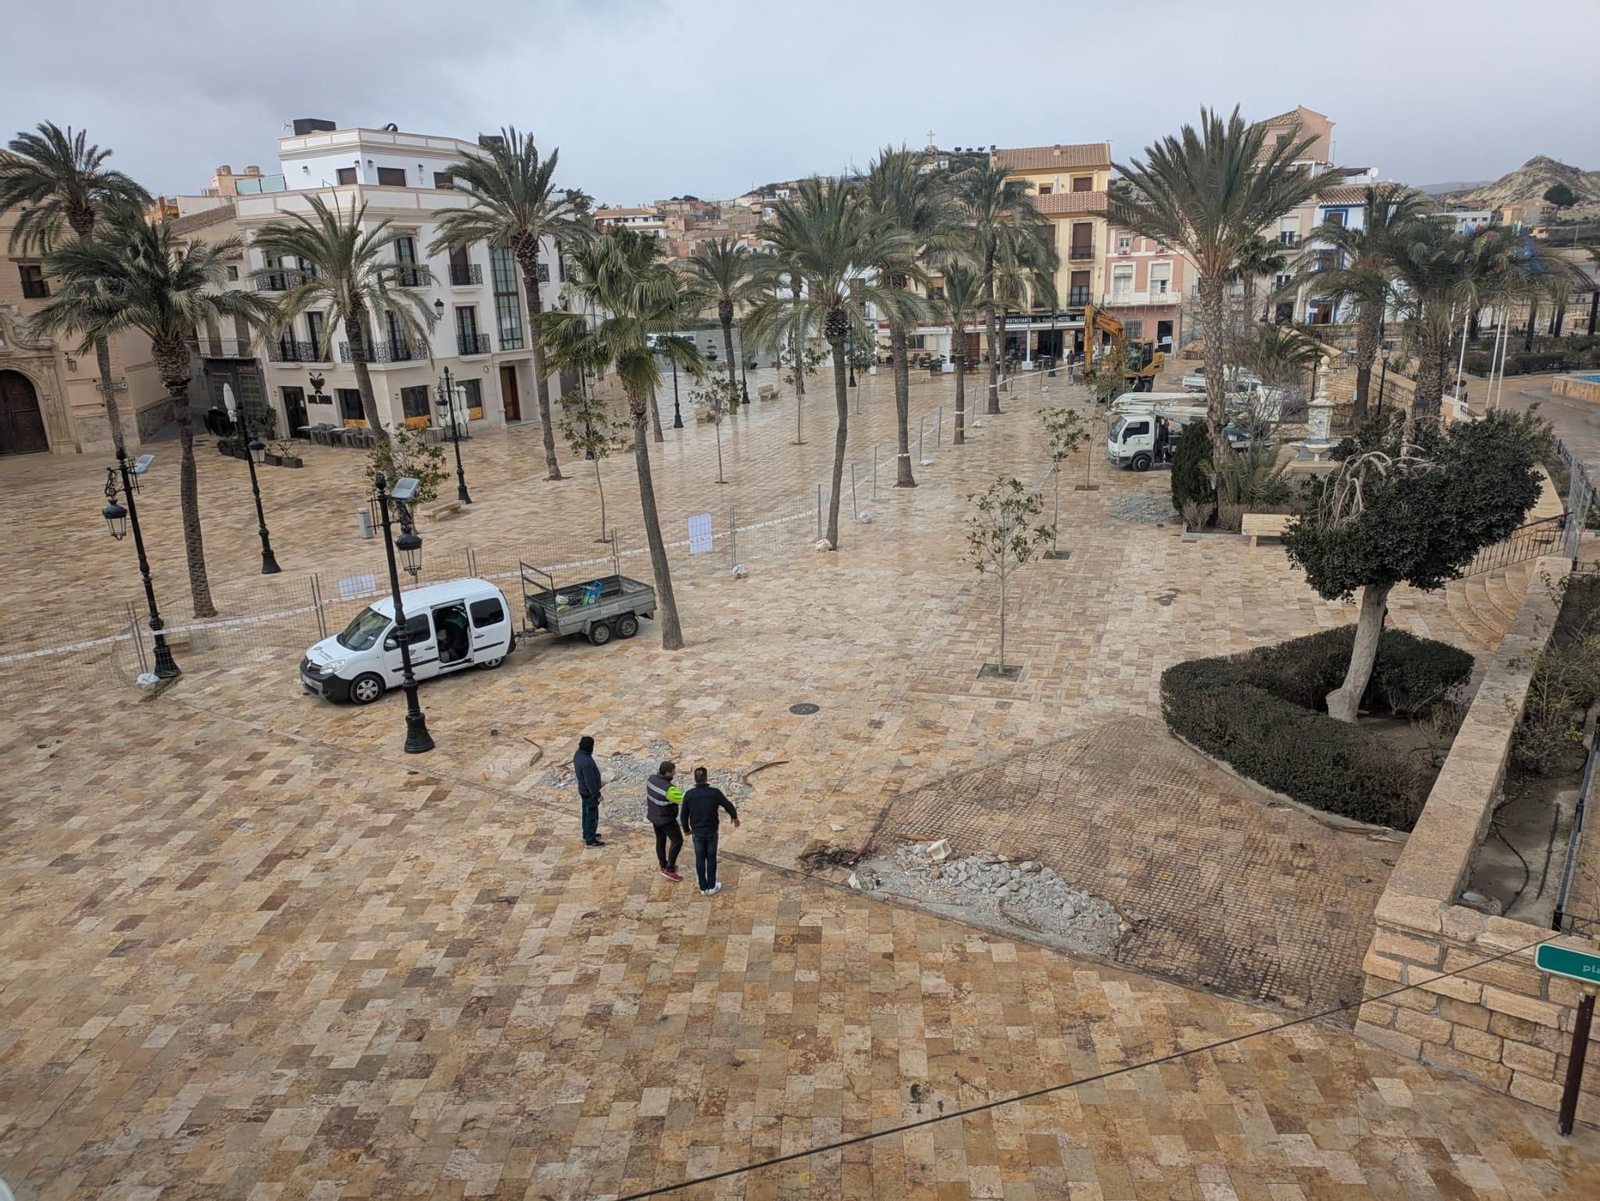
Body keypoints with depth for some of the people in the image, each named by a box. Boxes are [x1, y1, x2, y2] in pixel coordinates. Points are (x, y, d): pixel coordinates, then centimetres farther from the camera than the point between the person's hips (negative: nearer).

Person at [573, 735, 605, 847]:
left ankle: (587, 834, 39)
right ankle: (590, 840, 17)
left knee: (587, 813, 24)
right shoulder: (586, 762, -35)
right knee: (592, 816, 6)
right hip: (589, 793, -9)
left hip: (584, 790, 9)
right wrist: (597, 795, -16)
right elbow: (590, 782, -28)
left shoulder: (578, 754, -6)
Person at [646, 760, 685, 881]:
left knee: (661, 840, 21)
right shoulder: (669, 789, -36)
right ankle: (670, 870, 9)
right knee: (677, 841, 5)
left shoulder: (652, 778, -12)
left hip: (654, 815, 8)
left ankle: (664, 866, 36)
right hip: (666, 819, -8)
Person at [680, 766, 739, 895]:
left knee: (700, 859, 16)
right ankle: (711, 887, 26)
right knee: (711, 858, 16)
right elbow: (728, 805, -5)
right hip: (711, 831, -1)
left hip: (697, 832, 1)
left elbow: (684, 814, -5)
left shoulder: (688, 795, -18)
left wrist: (686, 829, 15)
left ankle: (703, 888, 26)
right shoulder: (715, 792, -20)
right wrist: (735, 817, 16)